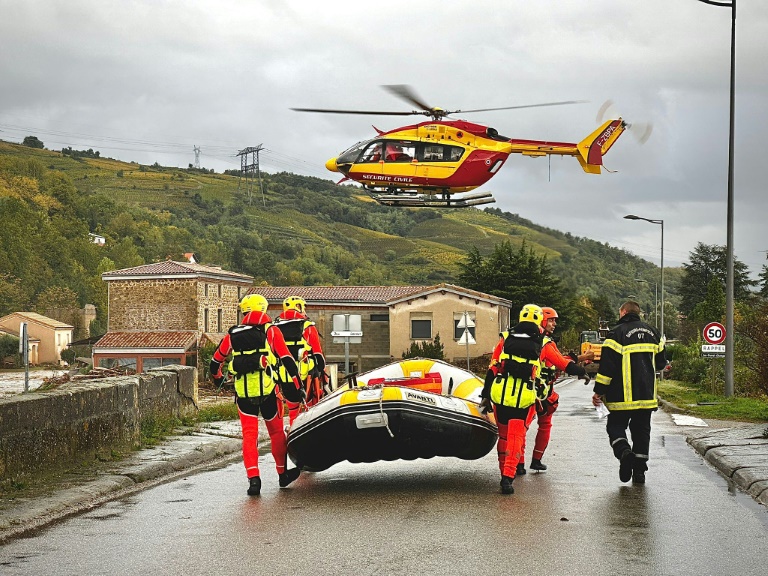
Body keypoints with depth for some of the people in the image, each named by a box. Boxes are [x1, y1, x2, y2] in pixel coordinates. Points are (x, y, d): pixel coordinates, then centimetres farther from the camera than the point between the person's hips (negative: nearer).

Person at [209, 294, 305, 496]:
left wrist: (217, 377, 40)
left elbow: (216, 360, 20)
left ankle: (253, 478, -10)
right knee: (276, 432, 14)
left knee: (249, 435, 3)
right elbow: (287, 360, -4)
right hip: (267, 390, -1)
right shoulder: (271, 331, 2)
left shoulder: (233, 335, 9)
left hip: (243, 393, 1)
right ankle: (283, 474, 25)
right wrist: (296, 386, 2)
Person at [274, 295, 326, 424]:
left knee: (292, 408, 11)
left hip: (284, 374, 4)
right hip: (306, 374, -3)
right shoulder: (308, 326, -1)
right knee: (313, 404, 4)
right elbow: (318, 353, -1)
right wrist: (322, 370, 7)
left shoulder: (275, 327, 9)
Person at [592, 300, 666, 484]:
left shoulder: (617, 333, -9)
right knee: (642, 430, 12)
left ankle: (623, 451, -21)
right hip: (647, 394, 5)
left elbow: (607, 366, -13)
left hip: (623, 395, -4)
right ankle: (639, 470, 10)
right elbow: (661, 363, 18)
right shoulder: (652, 332, 10)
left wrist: (599, 391, -7)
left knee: (616, 426, 7)